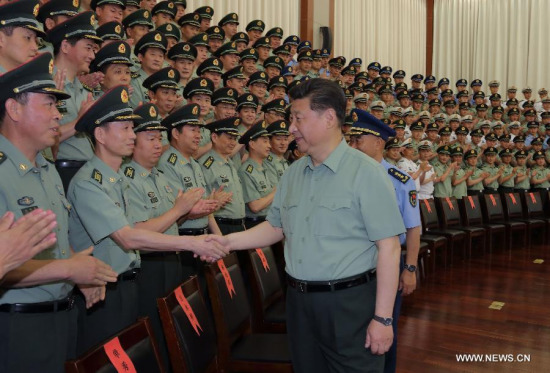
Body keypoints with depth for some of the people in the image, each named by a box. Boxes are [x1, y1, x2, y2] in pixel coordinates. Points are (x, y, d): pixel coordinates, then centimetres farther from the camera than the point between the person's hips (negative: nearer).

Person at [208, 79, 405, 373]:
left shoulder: (365, 172, -12)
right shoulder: (292, 174, 7)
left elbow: (388, 247, -14)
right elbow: (276, 227, 14)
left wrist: (382, 318, -15)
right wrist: (228, 241, 1)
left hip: (349, 302, -6)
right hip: (298, 301, 6)